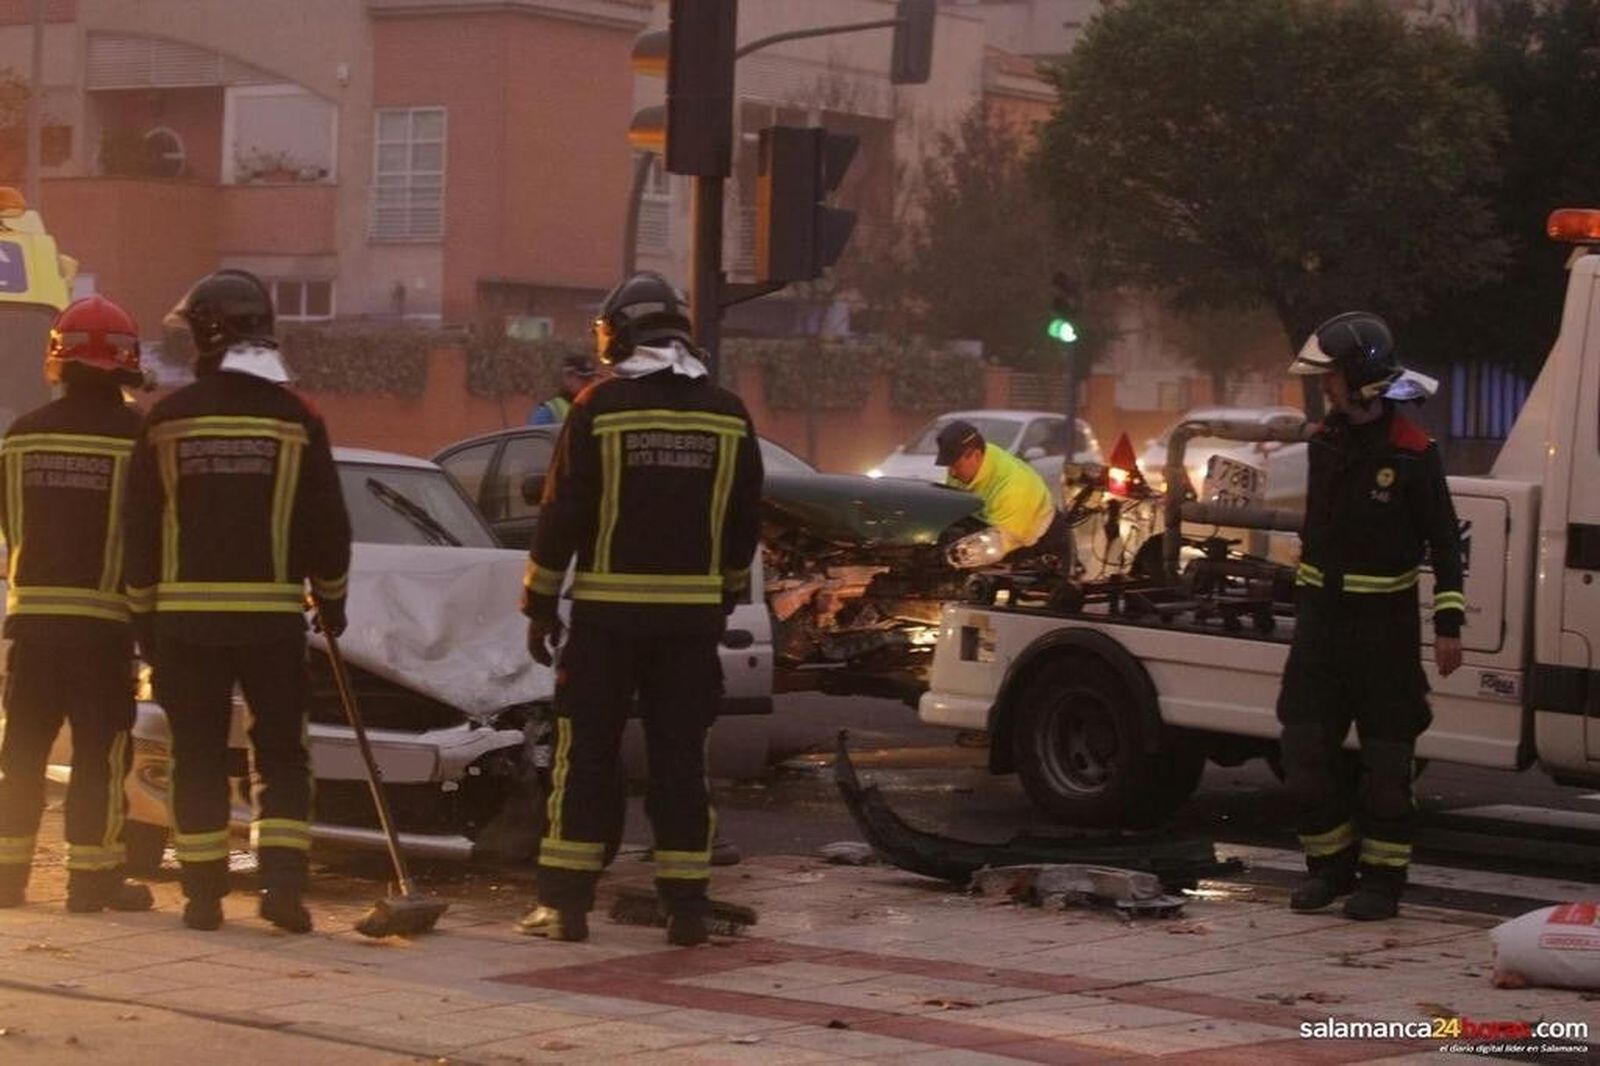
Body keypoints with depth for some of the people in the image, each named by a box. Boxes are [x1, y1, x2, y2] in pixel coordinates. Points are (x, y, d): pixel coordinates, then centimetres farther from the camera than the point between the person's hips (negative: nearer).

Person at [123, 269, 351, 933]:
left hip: (186, 613, 0)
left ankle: (203, 892, 6)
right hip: (272, 614, 0)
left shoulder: (167, 419, -1)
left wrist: (144, 615, 11)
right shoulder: (296, 419, -1)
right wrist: (331, 600, 17)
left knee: (198, 757, 7)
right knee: (281, 753, 7)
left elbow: (140, 529, 2)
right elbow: (326, 525, 2)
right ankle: (283, 883, -5)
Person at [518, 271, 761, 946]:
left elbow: (562, 513, -5)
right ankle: (685, 906, 6)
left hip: (609, 612, -3)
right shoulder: (728, 415, 6)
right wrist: (726, 596, 25)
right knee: (680, 759, 7)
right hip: (692, 613, 3)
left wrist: (540, 605, 1)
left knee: (585, 756, 2)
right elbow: (745, 521, 12)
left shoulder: (600, 408, -5)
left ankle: (565, 903, 1)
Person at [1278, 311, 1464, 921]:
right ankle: (1330, 865, 16)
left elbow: (1445, 544, -6)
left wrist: (1448, 624, -10)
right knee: (1306, 748, 3)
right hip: (1321, 613, 6)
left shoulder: (1412, 454, -10)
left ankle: (1382, 878, 8)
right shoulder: (1326, 442, 7)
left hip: (1385, 620, -6)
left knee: (1385, 757, 1)